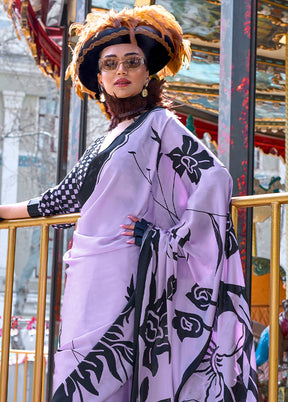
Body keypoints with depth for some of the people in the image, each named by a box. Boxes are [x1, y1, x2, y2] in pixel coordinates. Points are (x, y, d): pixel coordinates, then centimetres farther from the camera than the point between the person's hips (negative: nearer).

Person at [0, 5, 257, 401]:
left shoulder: (158, 124, -1)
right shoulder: (107, 139, 20)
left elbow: (216, 179, -12)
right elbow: (66, 195, 30)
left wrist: (170, 241, -12)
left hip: (123, 276, -7)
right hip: (90, 279, 7)